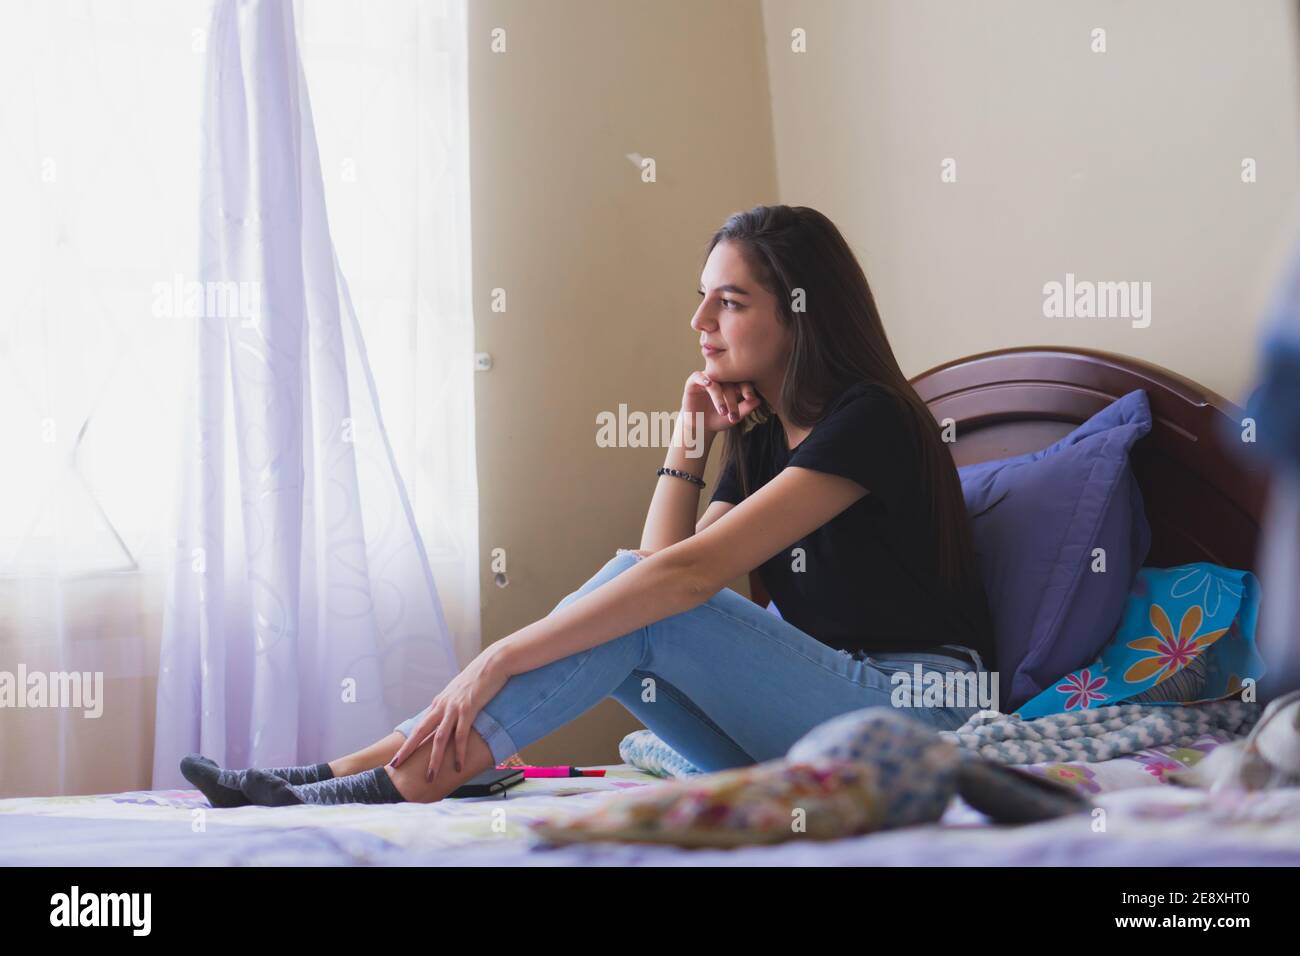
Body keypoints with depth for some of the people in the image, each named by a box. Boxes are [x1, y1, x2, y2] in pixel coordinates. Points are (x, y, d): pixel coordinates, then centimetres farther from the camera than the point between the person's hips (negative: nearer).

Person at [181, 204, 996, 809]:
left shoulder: (869, 419, -14)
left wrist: (501, 660, -28)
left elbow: (692, 574, -25)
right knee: (623, 605, -10)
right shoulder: (763, 440, 14)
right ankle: (351, 777, -19)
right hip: (809, 721, 7)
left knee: (645, 612, -22)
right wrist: (690, 443, 3)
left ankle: (391, 784, -30)